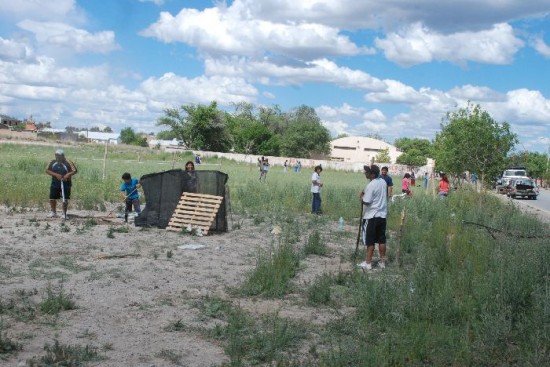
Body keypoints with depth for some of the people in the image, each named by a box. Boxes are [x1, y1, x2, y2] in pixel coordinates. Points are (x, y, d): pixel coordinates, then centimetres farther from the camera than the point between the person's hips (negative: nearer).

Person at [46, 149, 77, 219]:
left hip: (65, 184, -3)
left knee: (65, 199, -2)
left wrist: (68, 174, -30)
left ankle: (64, 213, 13)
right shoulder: (53, 162, 1)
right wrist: (56, 175, -17)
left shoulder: (68, 163, -10)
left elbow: (75, 170, -14)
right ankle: (53, 212, 27)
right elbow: (47, 170, -5)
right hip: (55, 184, 4)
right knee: (52, 199, 8)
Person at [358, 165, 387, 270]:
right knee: (382, 239, 10)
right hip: (382, 215, 7)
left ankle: (368, 263, 5)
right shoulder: (383, 182, 5)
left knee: (370, 241, 0)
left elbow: (366, 201, -21)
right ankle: (382, 262, 16)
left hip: (371, 216, -7)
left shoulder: (371, 185, -20)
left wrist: (362, 195, -2)